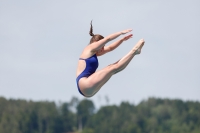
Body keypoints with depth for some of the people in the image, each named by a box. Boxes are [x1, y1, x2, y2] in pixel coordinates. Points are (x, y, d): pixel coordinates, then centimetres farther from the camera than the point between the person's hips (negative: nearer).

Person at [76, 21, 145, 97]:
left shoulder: (93, 53, 26)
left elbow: (110, 48, 31)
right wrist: (121, 33, 4)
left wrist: (123, 39, 26)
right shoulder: (89, 49, 1)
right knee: (113, 68, -13)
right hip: (84, 83, -10)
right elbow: (107, 39, -3)